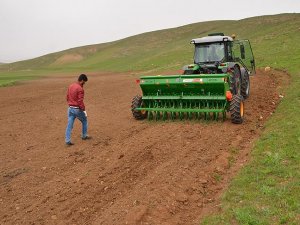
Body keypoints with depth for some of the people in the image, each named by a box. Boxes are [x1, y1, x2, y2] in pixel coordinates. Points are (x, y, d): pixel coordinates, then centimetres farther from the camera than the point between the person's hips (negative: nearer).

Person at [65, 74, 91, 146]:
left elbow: (67, 97, 14)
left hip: (70, 108, 7)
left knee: (69, 125, 5)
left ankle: (67, 140, 3)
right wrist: (84, 110, -15)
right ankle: (84, 136, 29)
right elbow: (80, 101, -21)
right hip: (77, 109, -7)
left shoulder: (70, 86, 7)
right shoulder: (80, 89, -18)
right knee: (84, 121, 17)